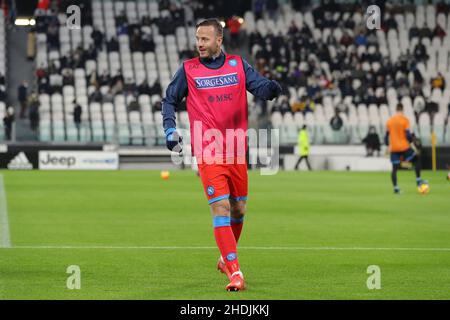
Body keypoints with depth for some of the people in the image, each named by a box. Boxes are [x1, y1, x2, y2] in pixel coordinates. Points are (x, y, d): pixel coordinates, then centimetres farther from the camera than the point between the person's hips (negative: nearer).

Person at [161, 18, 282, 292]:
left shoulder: (238, 64, 6)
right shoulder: (188, 70, 3)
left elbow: (259, 87, -4)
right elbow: (170, 100, 13)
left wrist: (271, 88, -27)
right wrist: (170, 129, -1)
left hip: (237, 150, 3)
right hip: (208, 151, -3)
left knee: (238, 209, 12)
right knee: (220, 207, -14)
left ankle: (226, 260, 36)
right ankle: (235, 274, -18)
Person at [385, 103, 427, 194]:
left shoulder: (389, 121, 7)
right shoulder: (405, 120, -7)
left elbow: (387, 135, 9)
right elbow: (408, 134, -12)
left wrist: (388, 145, 19)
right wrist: (411, 140, 8)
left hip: (393, 148, 4)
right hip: (404, 147, -4)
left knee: (394, 168, 5)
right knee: (416, 160, 15)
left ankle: (395, 188, -1)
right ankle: (418, 180, 12)